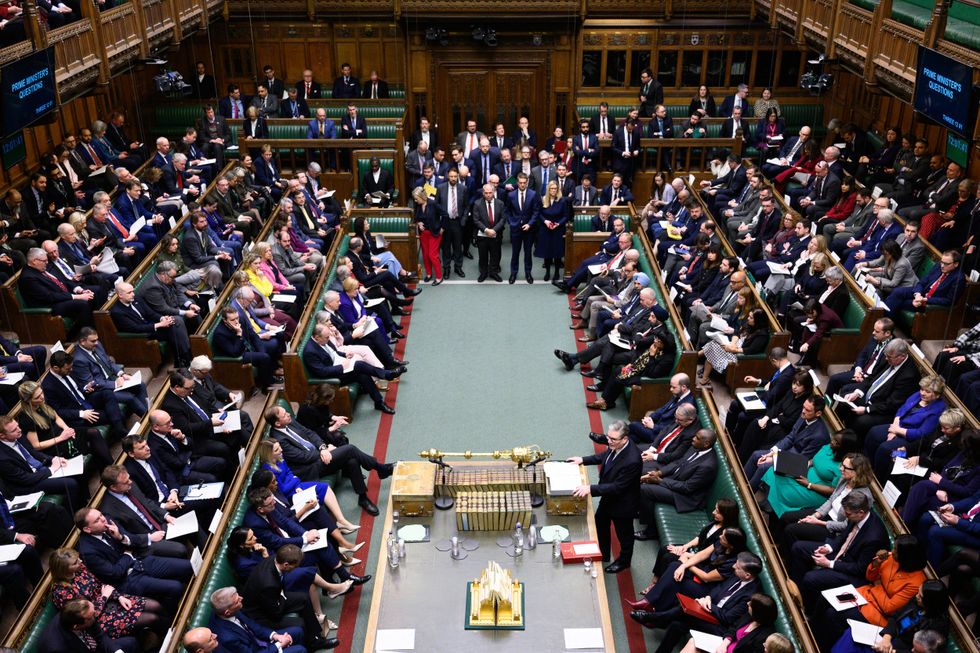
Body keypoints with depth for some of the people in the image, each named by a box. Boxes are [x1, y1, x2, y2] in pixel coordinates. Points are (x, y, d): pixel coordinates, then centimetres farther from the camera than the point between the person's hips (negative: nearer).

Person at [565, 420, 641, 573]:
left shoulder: (632, 460, -41)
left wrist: (591, 489, -37)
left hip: (622, 503, -8)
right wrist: (583, 460, 2)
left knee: (624, 534, 21)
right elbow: (605, 456, 7)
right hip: (608, 497, 8)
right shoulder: (615, 446, -17)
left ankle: (624, 561, 49)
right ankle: (603, 554, 53)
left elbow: (617, 487, -34)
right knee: (599, 526, 27)